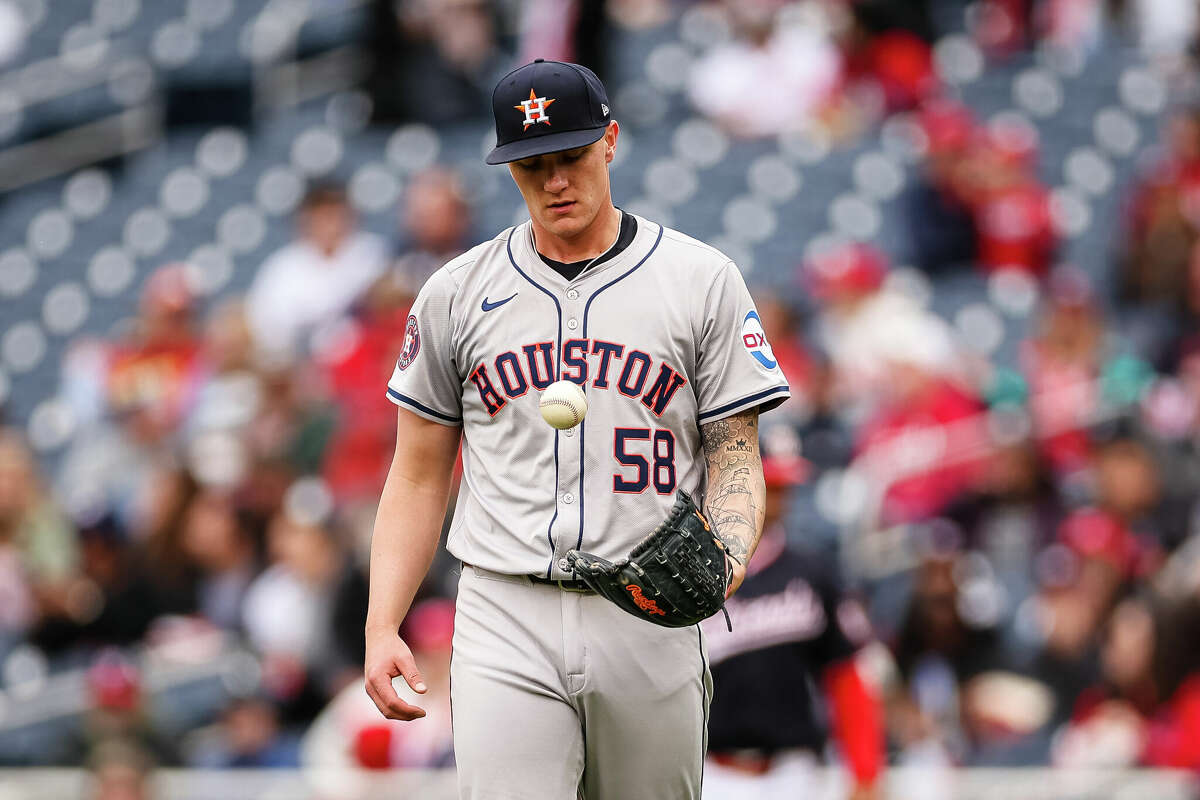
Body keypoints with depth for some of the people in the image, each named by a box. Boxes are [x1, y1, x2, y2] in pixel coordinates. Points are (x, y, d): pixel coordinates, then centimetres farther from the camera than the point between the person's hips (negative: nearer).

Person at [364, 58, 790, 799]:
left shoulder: (704, 280, 5)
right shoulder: (456, 294, 9)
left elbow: (735, 453, 3)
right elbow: (419, 476, 13)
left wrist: (725, 559, -18)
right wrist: (381, 628, 2)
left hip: (653, 622, 0)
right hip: (507, 623, 0)